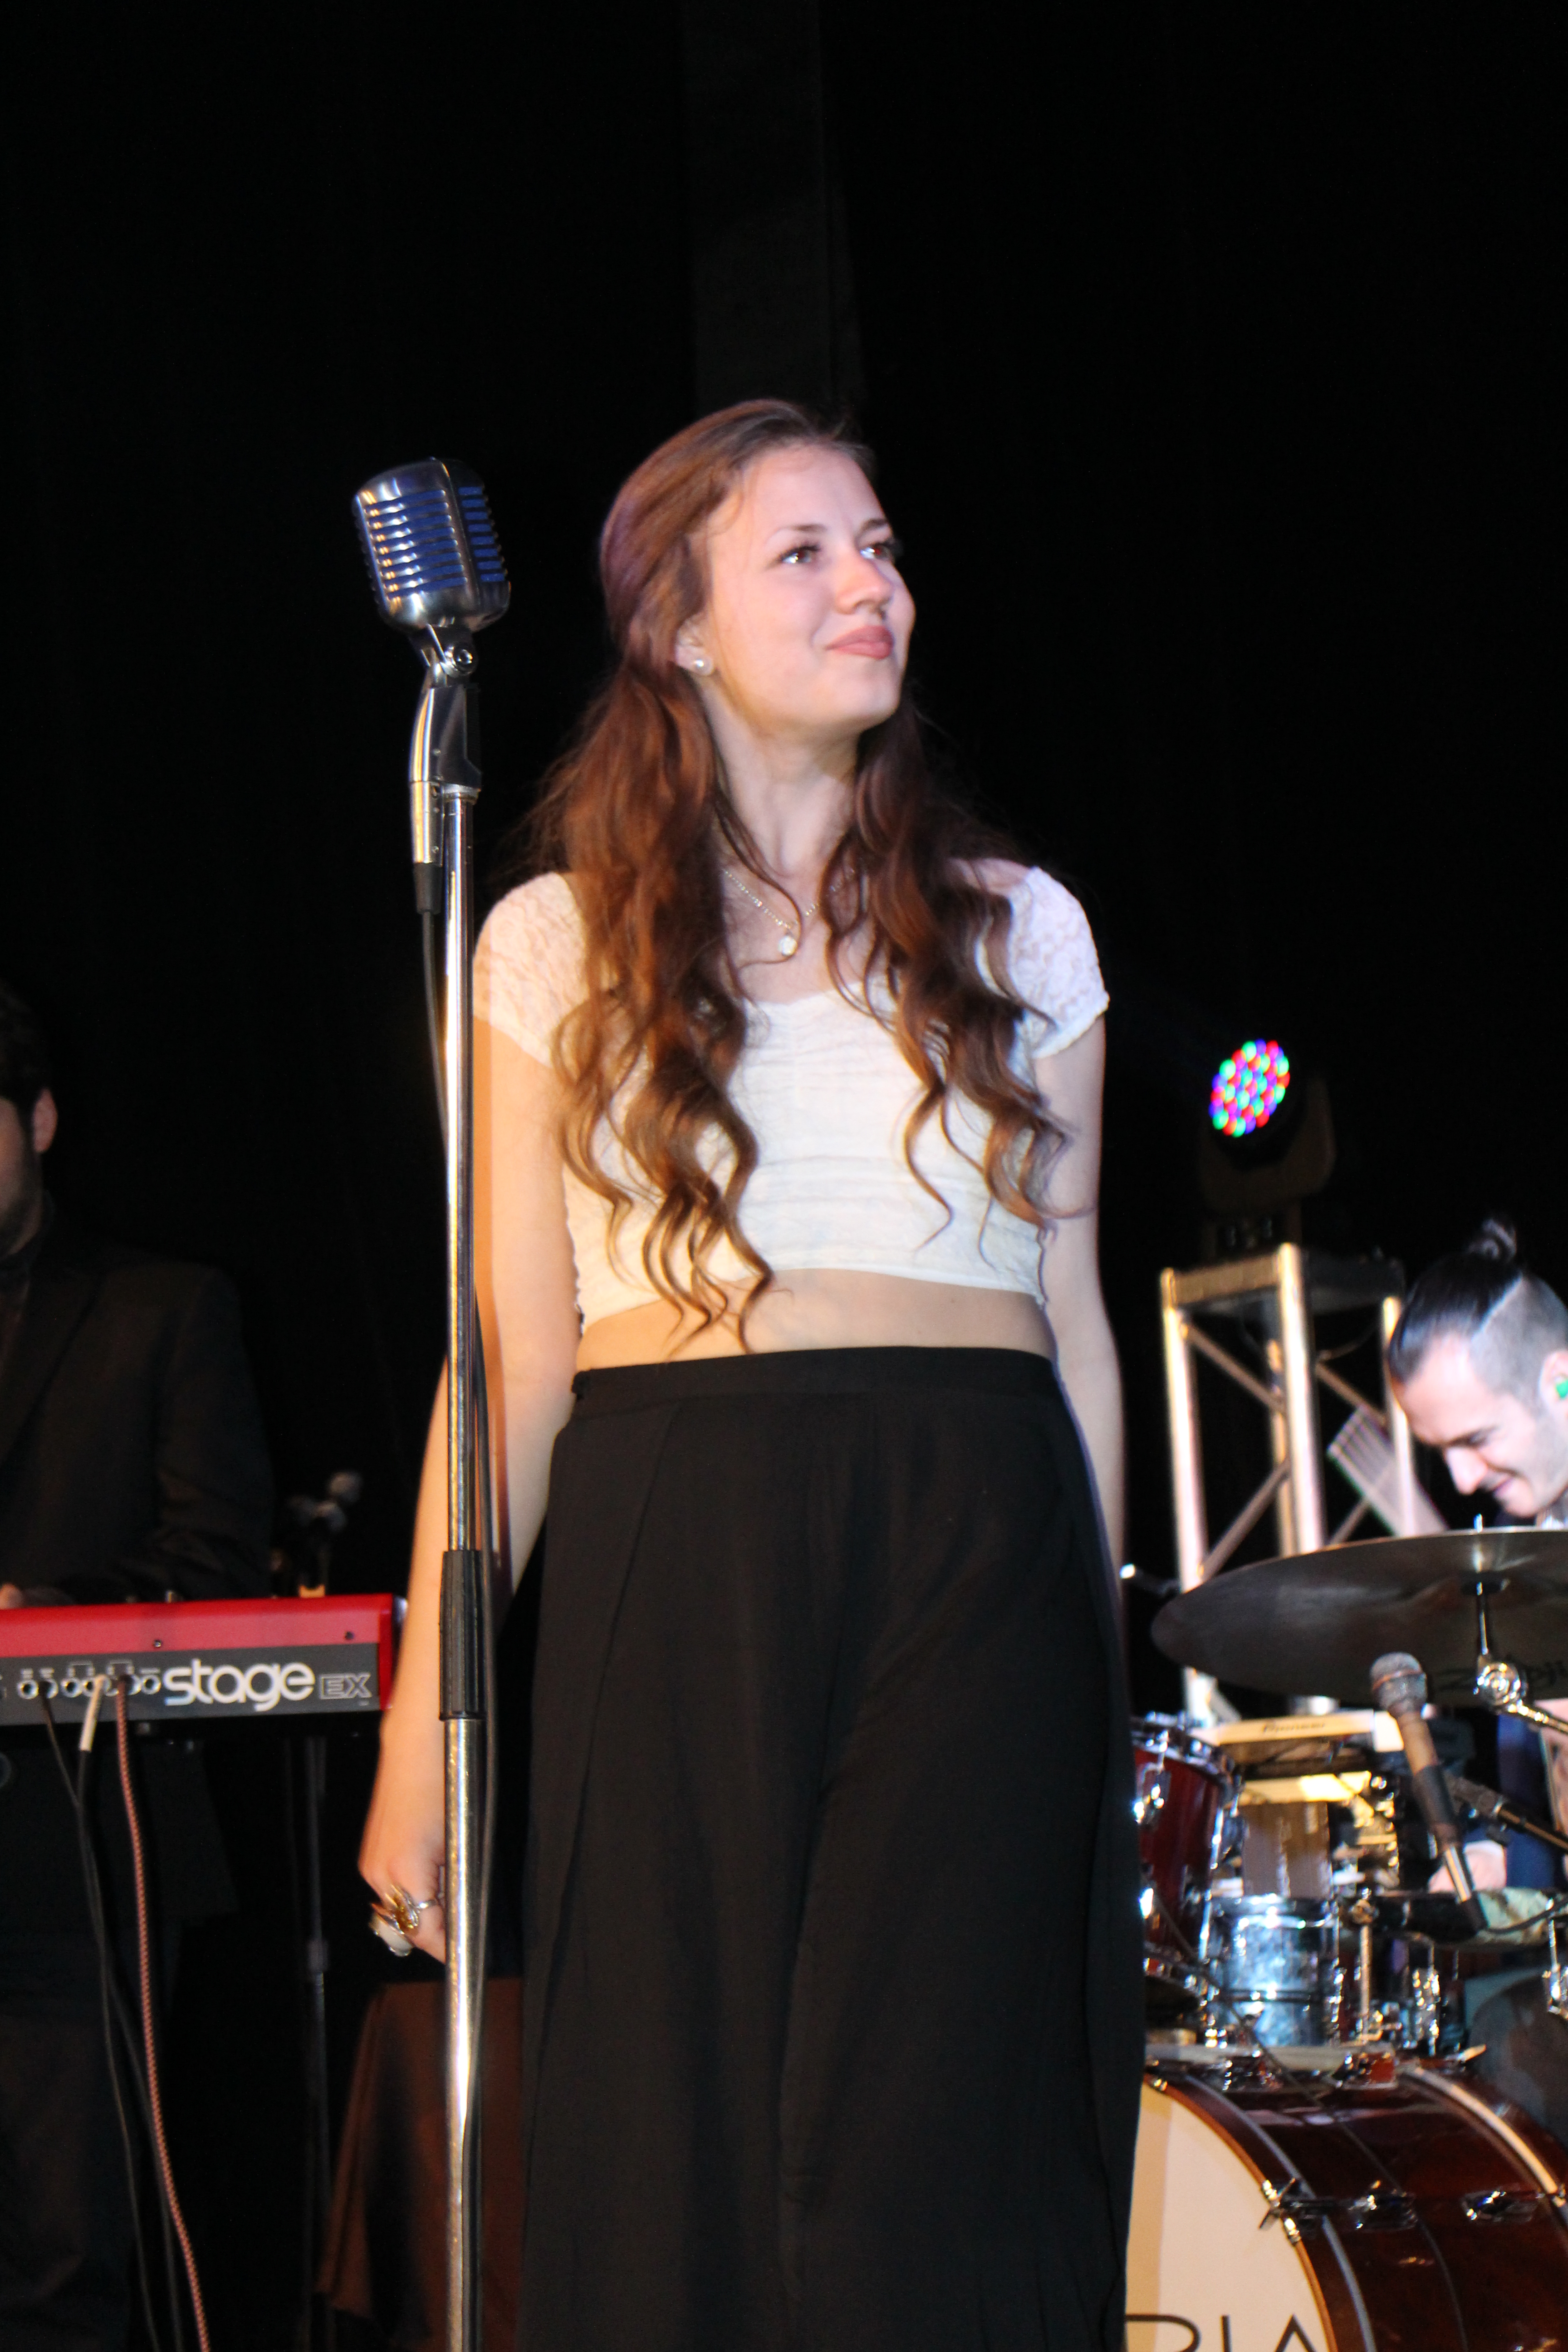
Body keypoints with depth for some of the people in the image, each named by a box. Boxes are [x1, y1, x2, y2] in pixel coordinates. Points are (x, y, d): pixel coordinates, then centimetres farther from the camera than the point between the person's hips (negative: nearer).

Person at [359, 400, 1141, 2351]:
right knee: (674, 2168, -1)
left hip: (977, 1555, 1)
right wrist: (429, 1700, -1)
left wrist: (1106, 1667, 11)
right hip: (674, 1571, 0)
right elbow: (514, 1354, 5)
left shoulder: (1019, 933, 14)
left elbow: (1075, 1320, 16)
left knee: (913, 2178, -8)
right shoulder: (561, 948, 9)